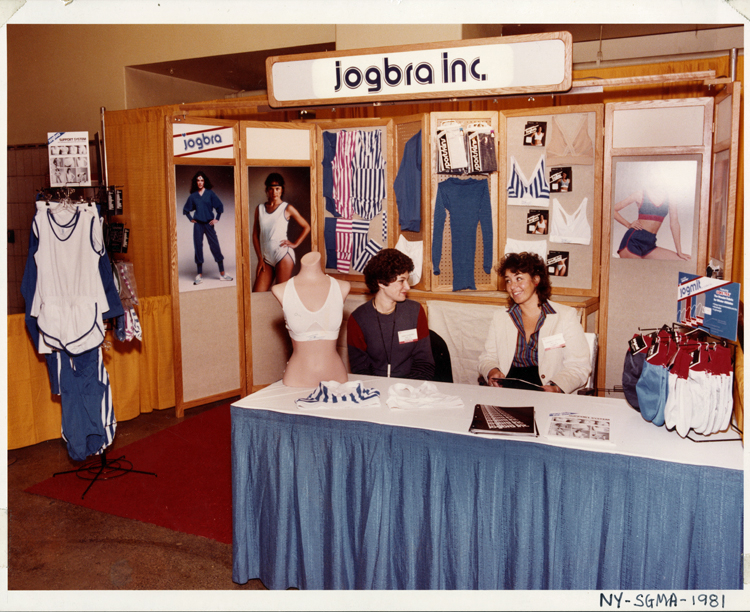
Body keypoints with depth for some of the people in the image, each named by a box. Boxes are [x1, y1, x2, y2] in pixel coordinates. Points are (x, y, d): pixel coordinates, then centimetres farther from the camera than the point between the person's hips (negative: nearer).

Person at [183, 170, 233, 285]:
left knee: (215, 246, -2)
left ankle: (222, 273, 3)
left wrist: (217, 219, -3)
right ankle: (199, 275, 6)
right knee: (198, 247, 1)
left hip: (209, 224, -2)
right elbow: (186, 209, 19)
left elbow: (220, 206, 2)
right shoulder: (193, 196, 7)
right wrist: (191, 219, 8)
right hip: (198, 224, 2)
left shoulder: (210, 193, 2)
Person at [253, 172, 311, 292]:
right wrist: (260, 259, 3)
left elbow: (306, 227, 8)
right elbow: (255, 235, 10)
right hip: (266, 257, 4)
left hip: (283, 255, -4)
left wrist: (295, 244, -1)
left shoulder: (287, 208, 3)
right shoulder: (259, 209, 12)